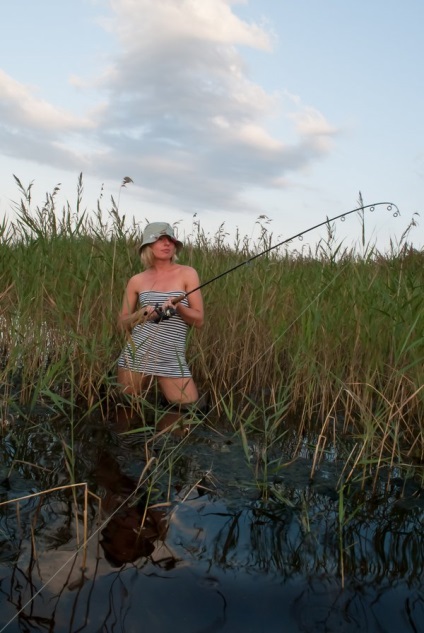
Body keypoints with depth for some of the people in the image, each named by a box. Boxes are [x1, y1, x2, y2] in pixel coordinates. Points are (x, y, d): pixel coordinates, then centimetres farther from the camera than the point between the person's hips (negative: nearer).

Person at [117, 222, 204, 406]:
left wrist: (178, 307, -17)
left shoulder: (187, 274, 2)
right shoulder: (137, 280, 6)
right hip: (136, 355, 1)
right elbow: (123, 322, 11)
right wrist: (142, 313, -8)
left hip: (172, 360, -1)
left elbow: (199, 320, 1)